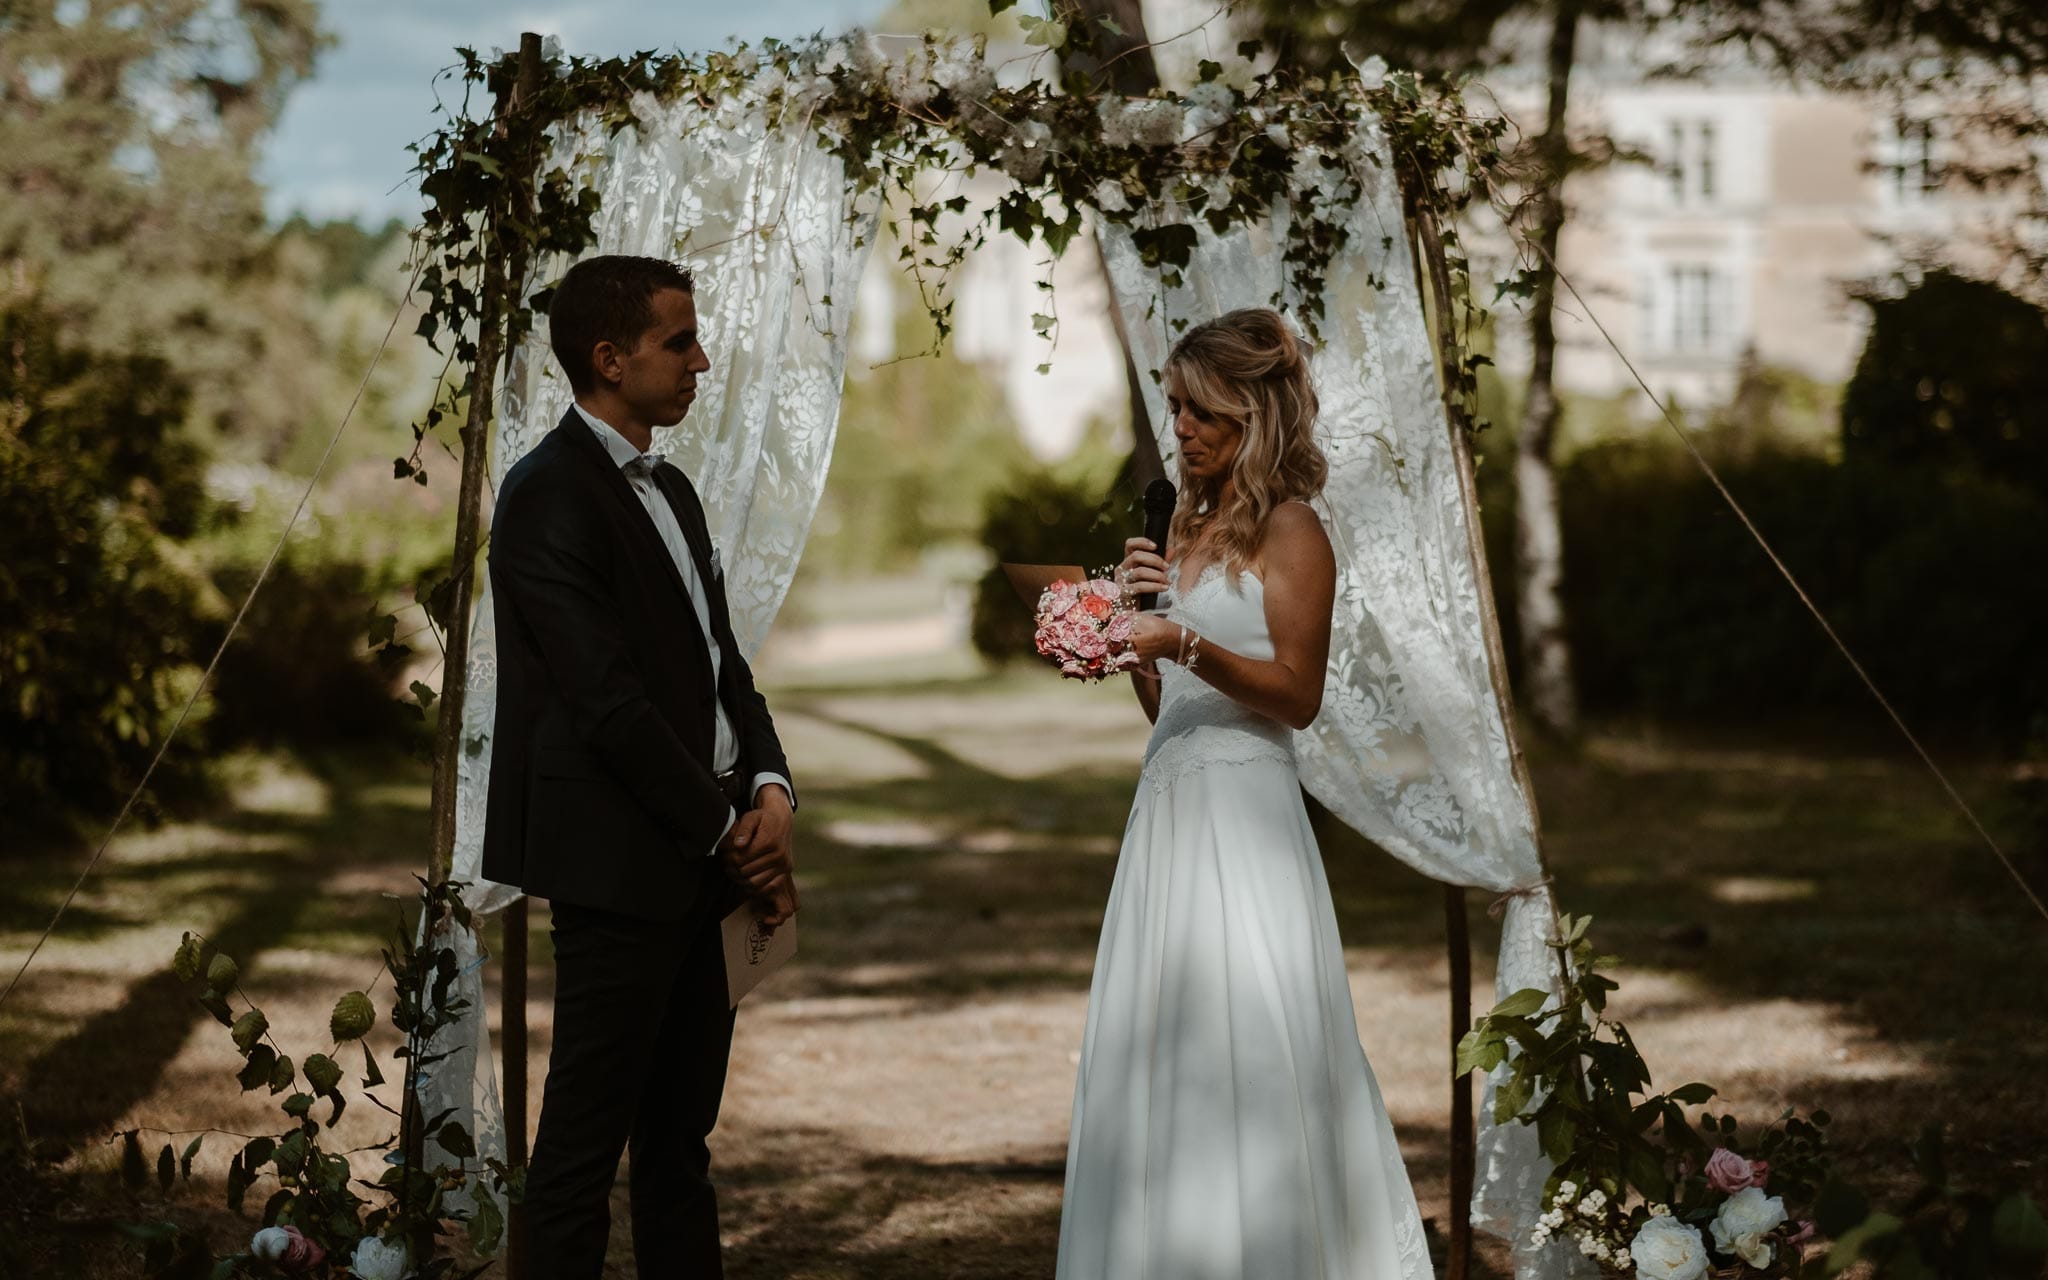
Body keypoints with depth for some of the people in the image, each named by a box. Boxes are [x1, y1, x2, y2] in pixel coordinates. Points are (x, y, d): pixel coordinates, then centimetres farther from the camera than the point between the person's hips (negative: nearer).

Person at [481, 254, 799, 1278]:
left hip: (696, 863, 9)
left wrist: (770, 788, -1)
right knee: (586, 1143, -4)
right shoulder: (551, 495, -12)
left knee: (682, 1135, 12)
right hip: (621, 864, -9)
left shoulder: (670, 491, 17)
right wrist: (727, 831, -11)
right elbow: (609, 701, -18)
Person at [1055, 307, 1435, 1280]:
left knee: (1248, 1048, -7)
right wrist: (1134, 620, 4)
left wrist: (1188, 644, -23)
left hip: (1244, 809, -8)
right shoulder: (1189, 524, 17)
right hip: (1168, 804, 8)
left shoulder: (1288, 528, -5)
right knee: (1160, 1048, 7)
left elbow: (1298, 692, -13)